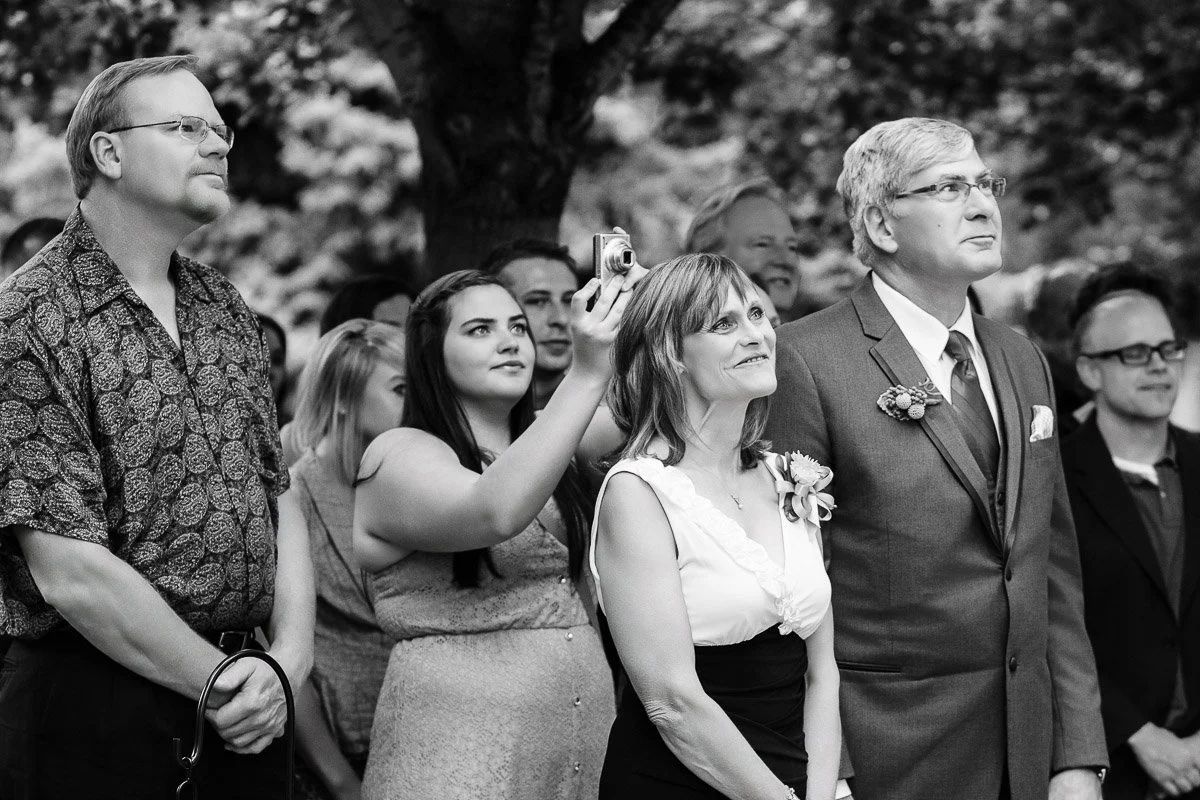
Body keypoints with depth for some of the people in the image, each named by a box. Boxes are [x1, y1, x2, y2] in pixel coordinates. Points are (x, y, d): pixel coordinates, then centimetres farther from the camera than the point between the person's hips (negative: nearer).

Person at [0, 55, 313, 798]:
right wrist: (223, 681, -12)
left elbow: (280, 498, 10)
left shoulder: (227, 307, 12)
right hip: (96, 718, -6)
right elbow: (72, 576, -17)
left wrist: (288, 658, -6)